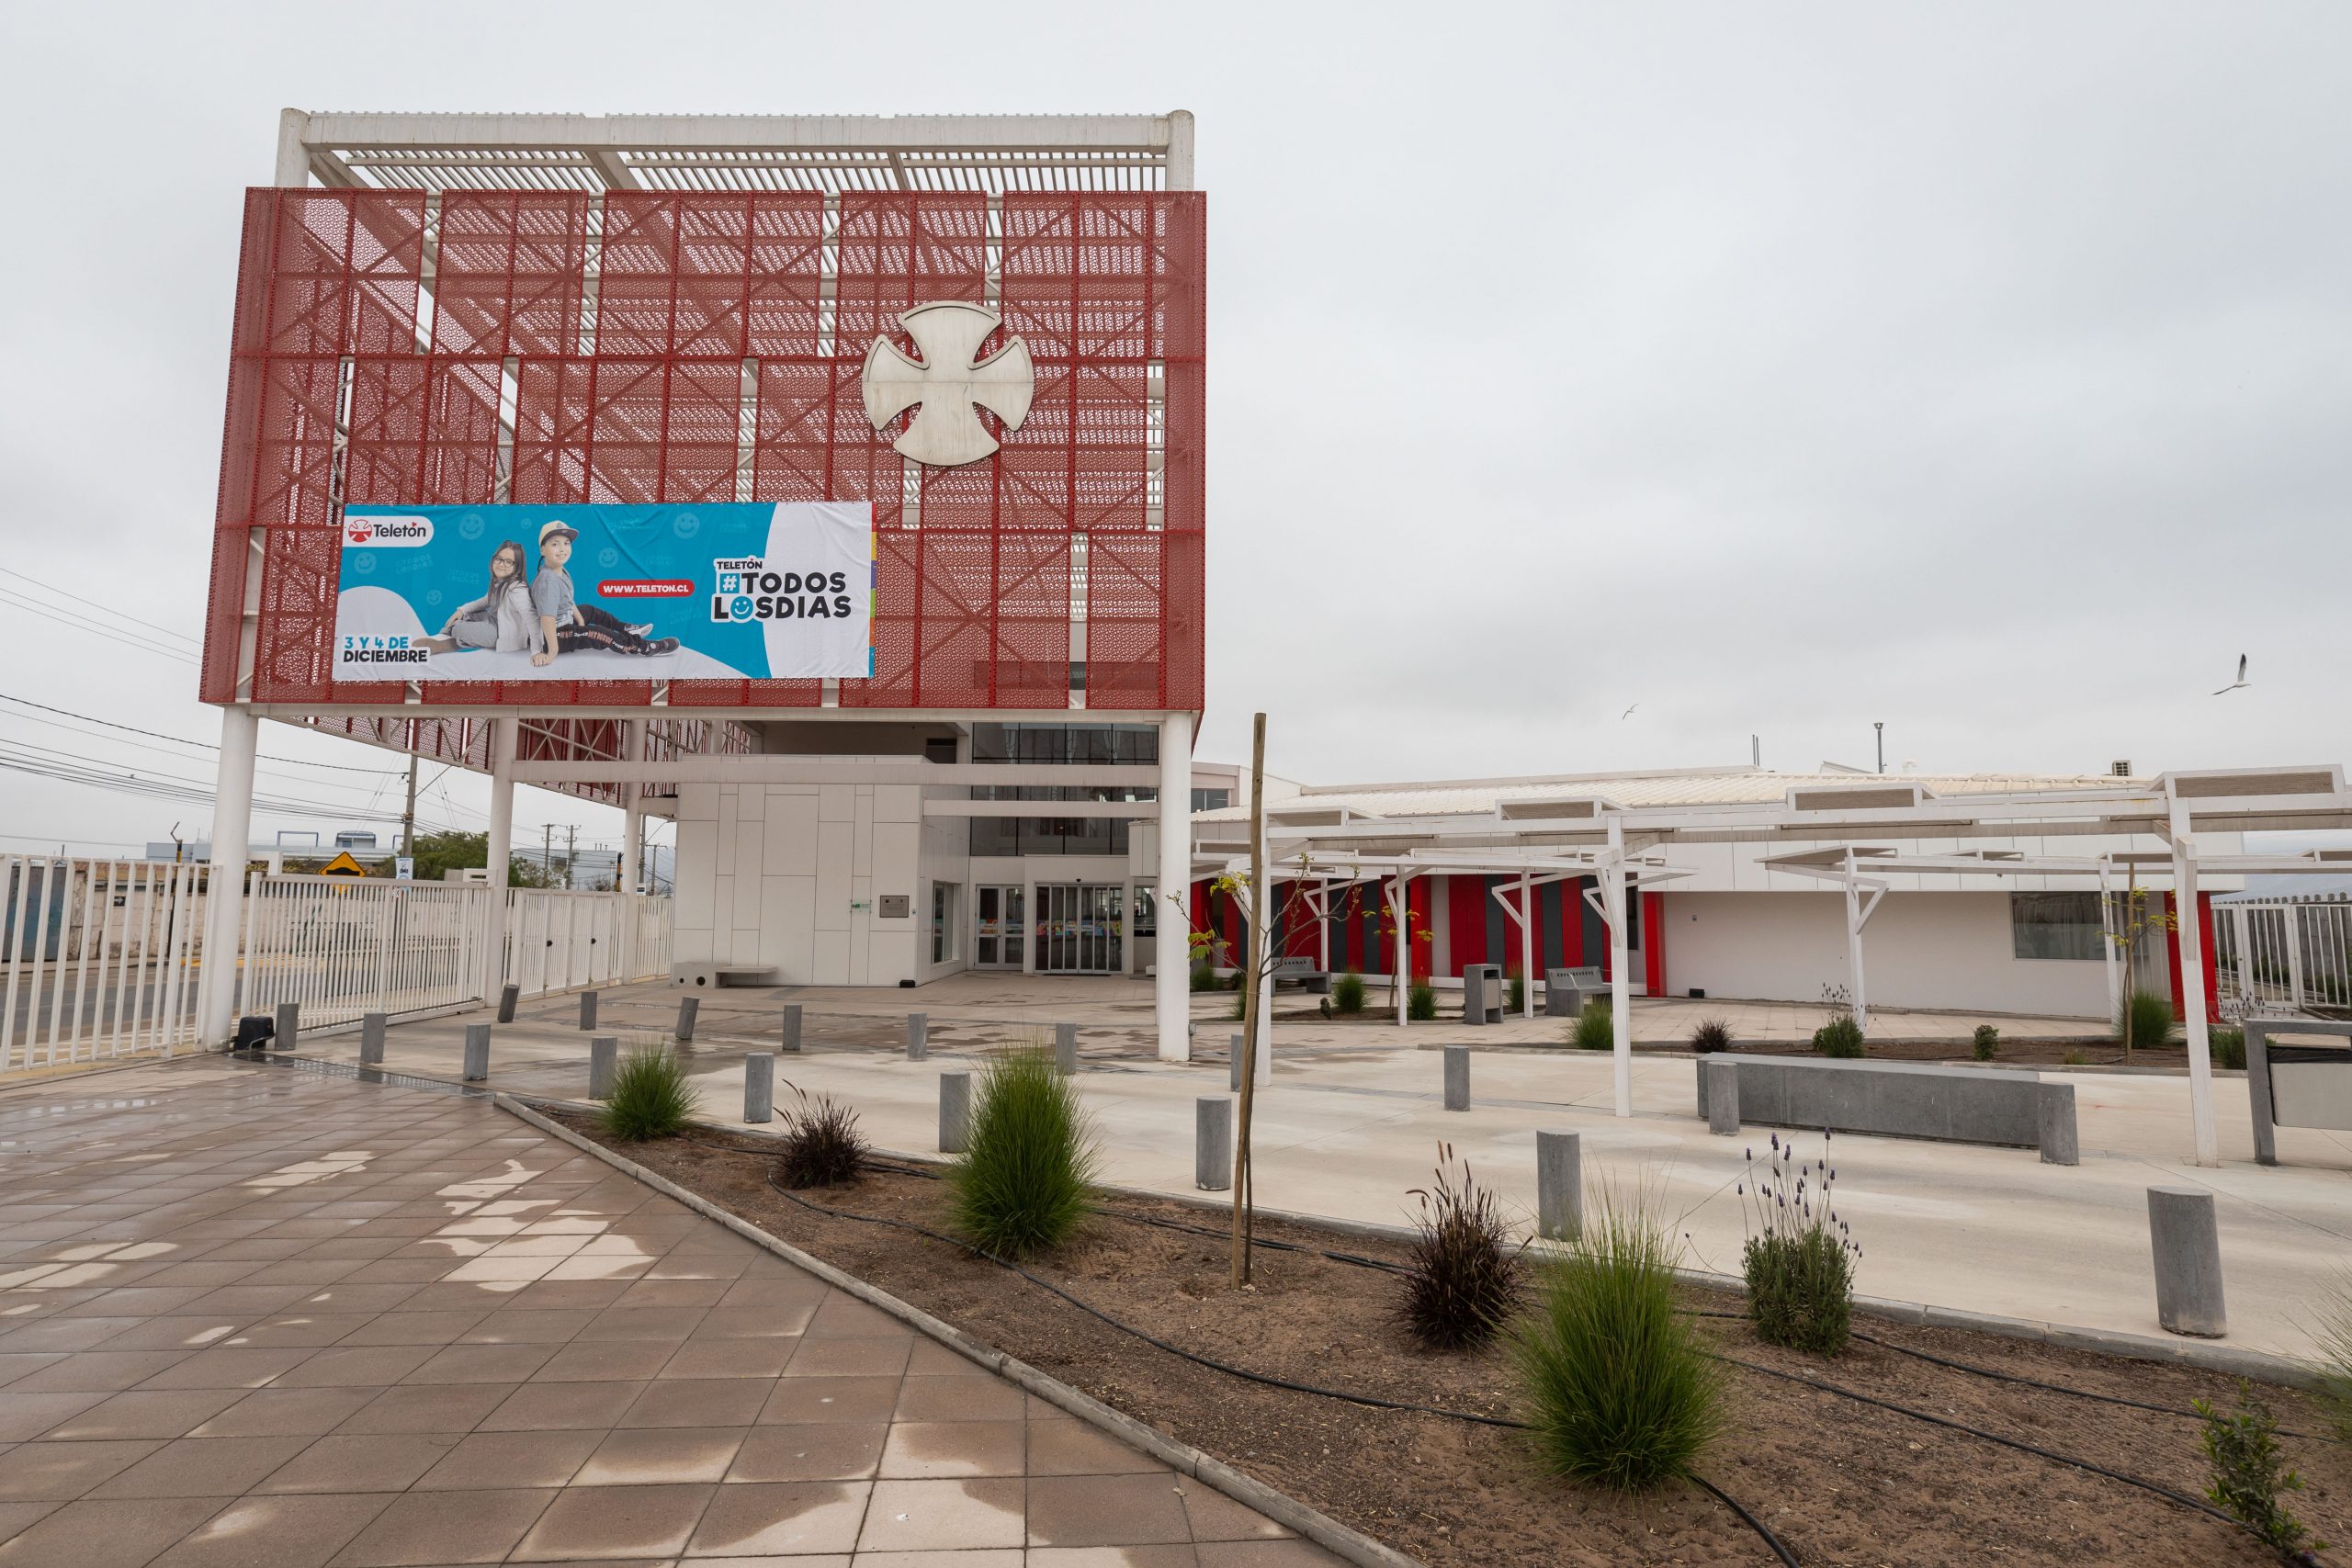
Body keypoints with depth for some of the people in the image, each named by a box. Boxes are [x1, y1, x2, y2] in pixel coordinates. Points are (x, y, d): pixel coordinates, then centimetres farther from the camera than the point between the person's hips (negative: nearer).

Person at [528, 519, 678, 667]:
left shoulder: (561, 571, 0)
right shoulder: (548, 581, -30)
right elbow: (548, 618, -38)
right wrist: (553, 653, -39)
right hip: (551, 636, -11)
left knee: (589, 611, 26)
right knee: (599, 634, -17)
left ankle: (626, 630, 46)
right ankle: (647, 648, -10)